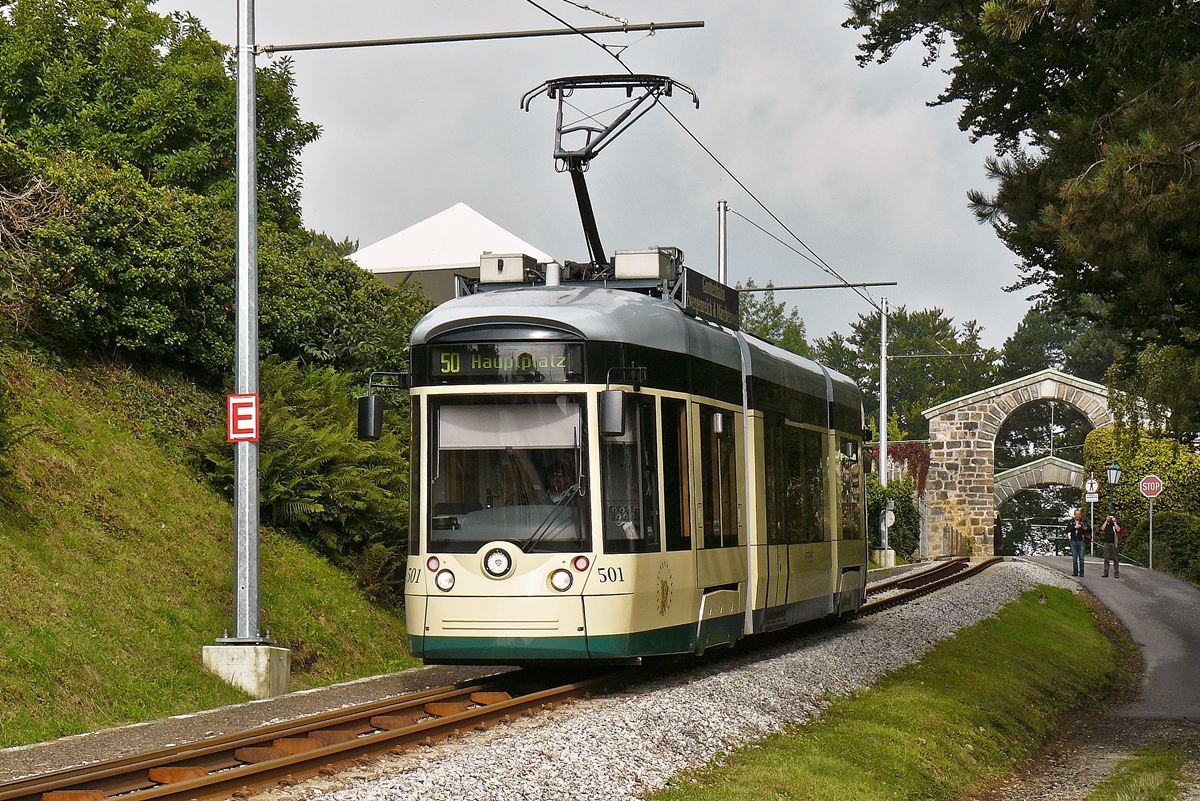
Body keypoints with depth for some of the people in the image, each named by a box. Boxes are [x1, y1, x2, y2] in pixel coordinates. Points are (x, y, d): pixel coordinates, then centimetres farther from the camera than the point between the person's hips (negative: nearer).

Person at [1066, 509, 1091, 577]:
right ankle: (1075, 571, 8)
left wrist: (1086, 528, -16)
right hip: (1073, 541, 1)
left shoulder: (1083, 522, 9)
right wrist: (1075, 527, -14)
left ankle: (1081, 572, -3)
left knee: (1081, 557, -4)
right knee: (1074, 557, 3)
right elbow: (1067, 529, -2)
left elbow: (1090, 529, 6)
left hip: (1081, 542, -1)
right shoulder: (1071, 522, 12)